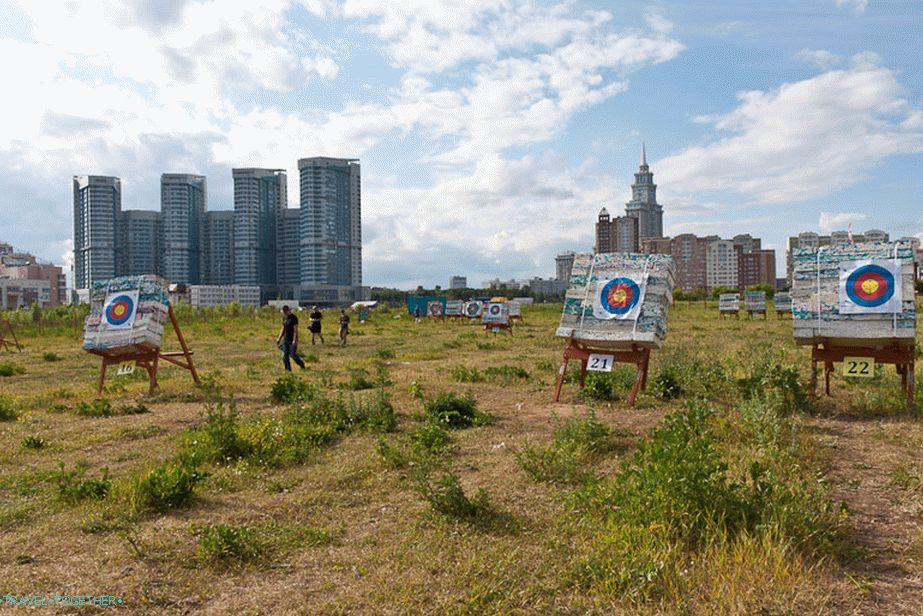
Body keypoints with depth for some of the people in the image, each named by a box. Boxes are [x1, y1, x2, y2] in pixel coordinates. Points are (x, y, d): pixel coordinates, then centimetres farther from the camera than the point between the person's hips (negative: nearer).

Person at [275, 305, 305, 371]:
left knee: (292, 354, -4)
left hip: (292, 339, -7)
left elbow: (295, 329, -16)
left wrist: (294, 340, -21)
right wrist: (279, 338, 14)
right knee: (285, 355, 2)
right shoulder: (284, 317, 9)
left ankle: (302, 365, 19)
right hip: (286, 339, 7)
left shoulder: (293, 318, -13)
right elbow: (283, 329, 17)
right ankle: (288, 369, 9)